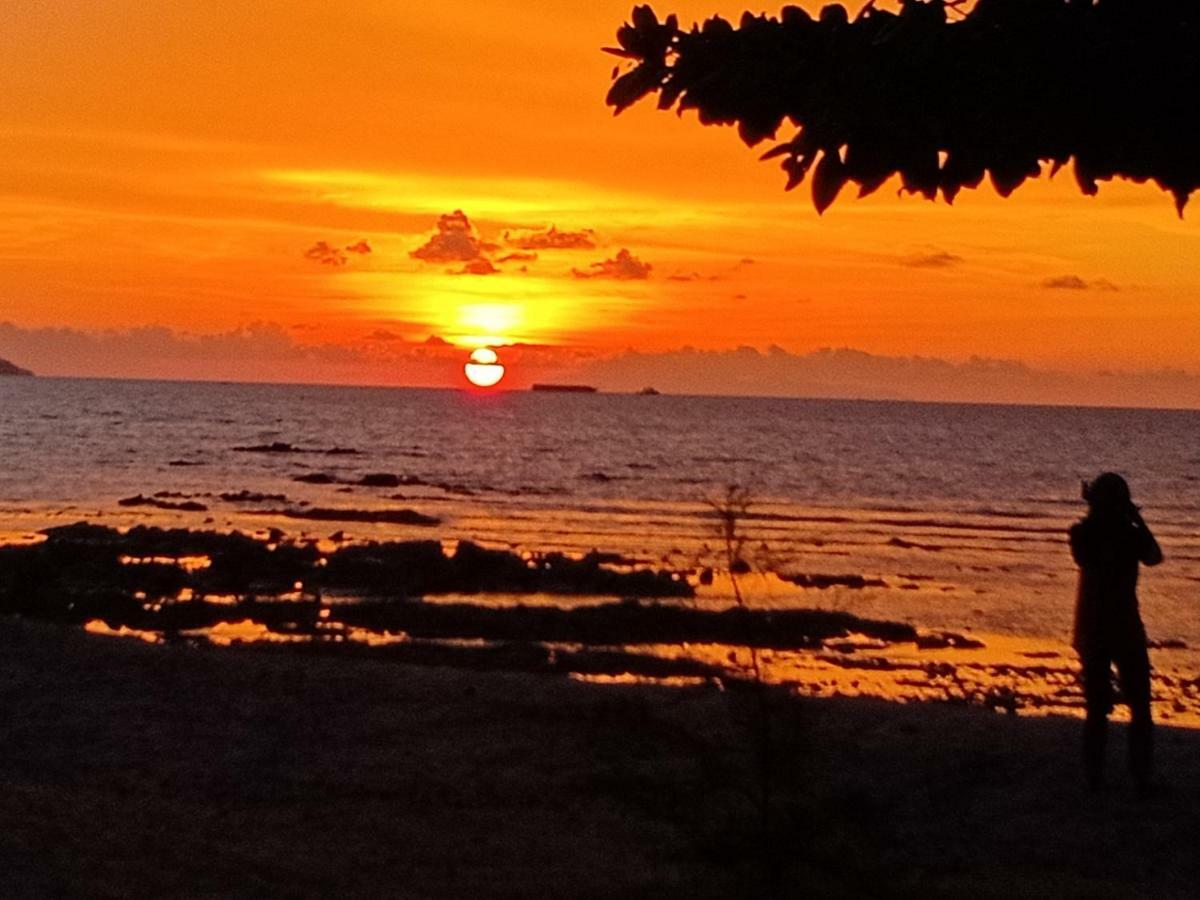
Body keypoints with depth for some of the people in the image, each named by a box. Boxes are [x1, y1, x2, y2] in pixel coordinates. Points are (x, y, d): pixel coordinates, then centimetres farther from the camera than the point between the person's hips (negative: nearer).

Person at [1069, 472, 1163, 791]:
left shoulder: (1081, 534, -7)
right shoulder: (1132, 535, -15)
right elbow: (1154, 557, 2)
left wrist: (1094, 511, 7)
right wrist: (1138, 520, 3)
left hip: (1090, 630, 3)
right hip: (1125, 630, -3)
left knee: (1096, 707, 13)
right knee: (1139, 707, 9)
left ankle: (1094, 777, 12)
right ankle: (1141, 777, 5)